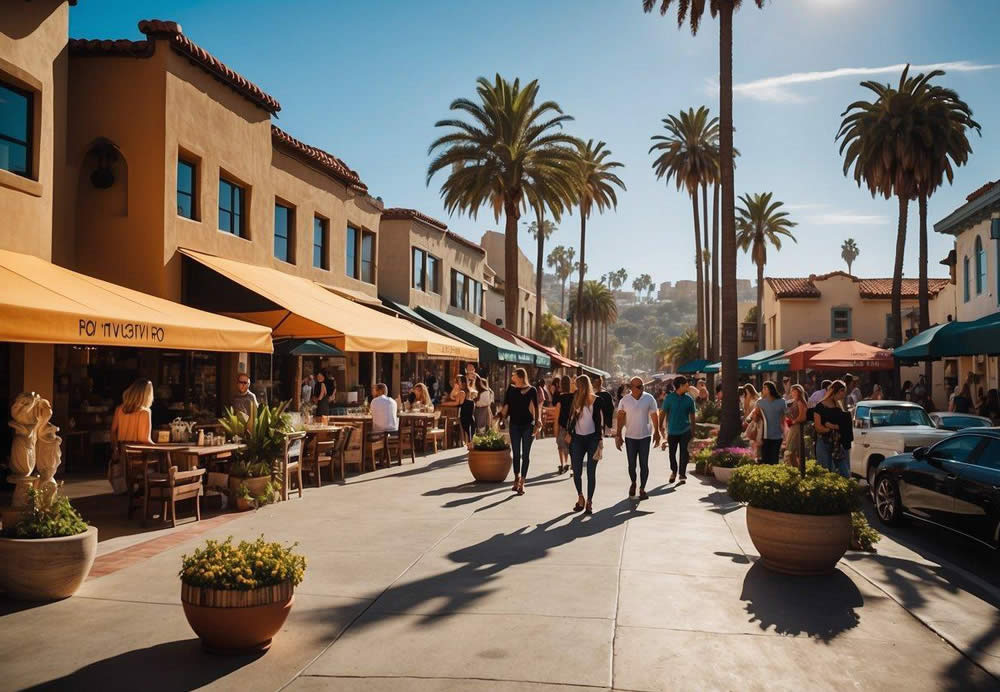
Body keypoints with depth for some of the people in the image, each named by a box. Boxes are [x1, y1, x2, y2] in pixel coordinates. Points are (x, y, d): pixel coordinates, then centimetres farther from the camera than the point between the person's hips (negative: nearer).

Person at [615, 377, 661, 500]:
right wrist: (618, 435, 0)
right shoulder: (624, 400, -4)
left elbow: (654, 416, 3)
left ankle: (642, 489, 11)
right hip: (630, 436, 1)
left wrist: (656, 433, 4)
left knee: (644, 464, 0)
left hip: (645, 436, -1)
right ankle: (633, 483, 34)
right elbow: (620, 418, 2)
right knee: (631, 464, 9)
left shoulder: (649, 399, -4)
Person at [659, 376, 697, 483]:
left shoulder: (689, 399, 3)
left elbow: (692, 416, 9)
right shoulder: (669, 398, -2)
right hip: (672, 431, 0)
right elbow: (664, 414, 4)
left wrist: (693, 431, 10)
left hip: (685, 431, 0)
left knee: (684, 453, -7)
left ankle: (682, 474, 1)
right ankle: (673, 471, 31)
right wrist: (660, 427, 4)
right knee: (672, 453, 9)